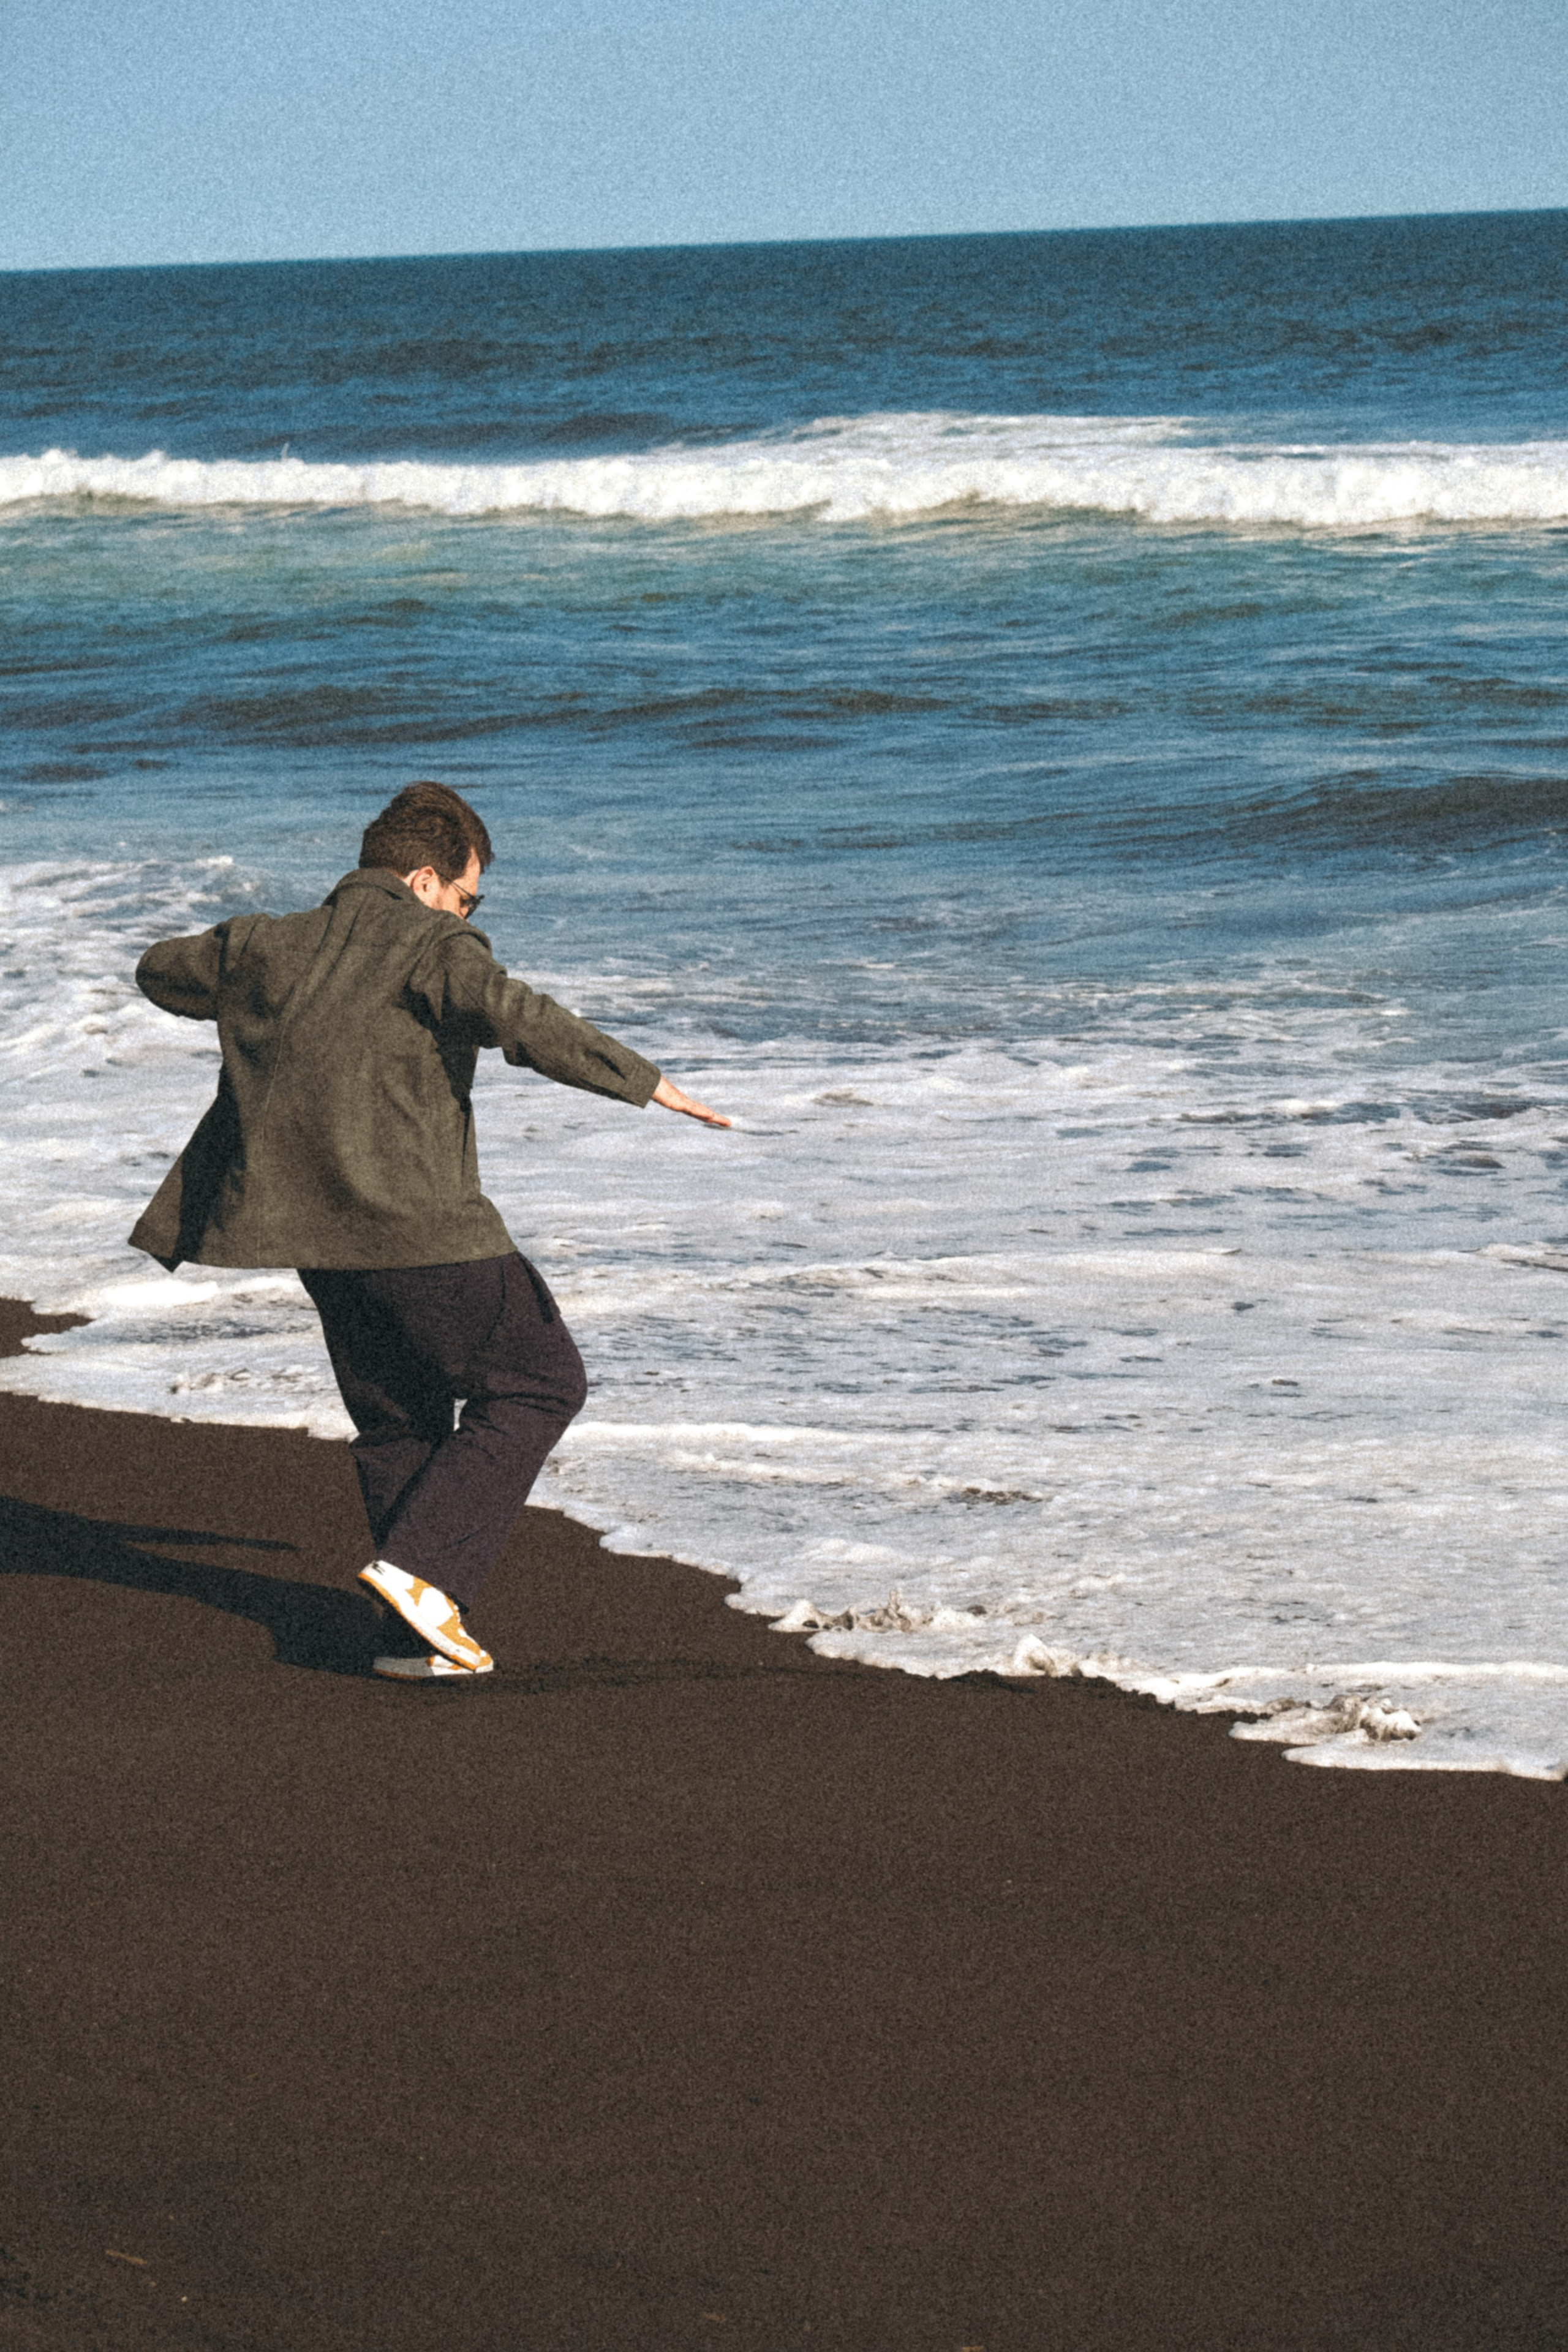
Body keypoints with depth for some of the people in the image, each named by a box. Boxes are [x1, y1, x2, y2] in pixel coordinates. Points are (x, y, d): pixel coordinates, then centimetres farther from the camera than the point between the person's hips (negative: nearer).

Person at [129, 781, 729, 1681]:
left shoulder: (269, 946, 13)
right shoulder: (429, 946, -8)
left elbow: (162, 971, 31)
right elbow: (514, 1017, -25)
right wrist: (641, 1080, -20)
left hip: (316, 1235, 7)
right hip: (420, 1229, -7)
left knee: (397, 1420, 18)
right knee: (536, 1381, 7)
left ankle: (416, 1637, 16)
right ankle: (423, 1565, -6)